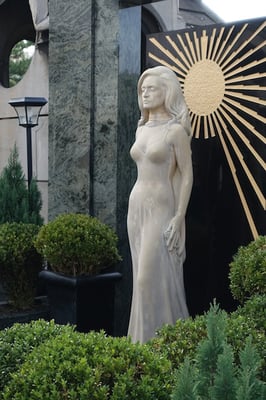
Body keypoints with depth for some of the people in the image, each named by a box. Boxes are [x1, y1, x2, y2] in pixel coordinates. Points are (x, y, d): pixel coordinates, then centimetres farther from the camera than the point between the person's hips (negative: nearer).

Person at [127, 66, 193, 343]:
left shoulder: (176, 130, -10)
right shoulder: (141, 129, 11)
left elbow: (187, 176, -12)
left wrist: (178, 218, -17)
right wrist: (137, 210, 17)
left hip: (160, 210, -7)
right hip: (136, 206, 8)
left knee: (153, 278, -7)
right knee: (144, 277, 10)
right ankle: (146, 337, 19)